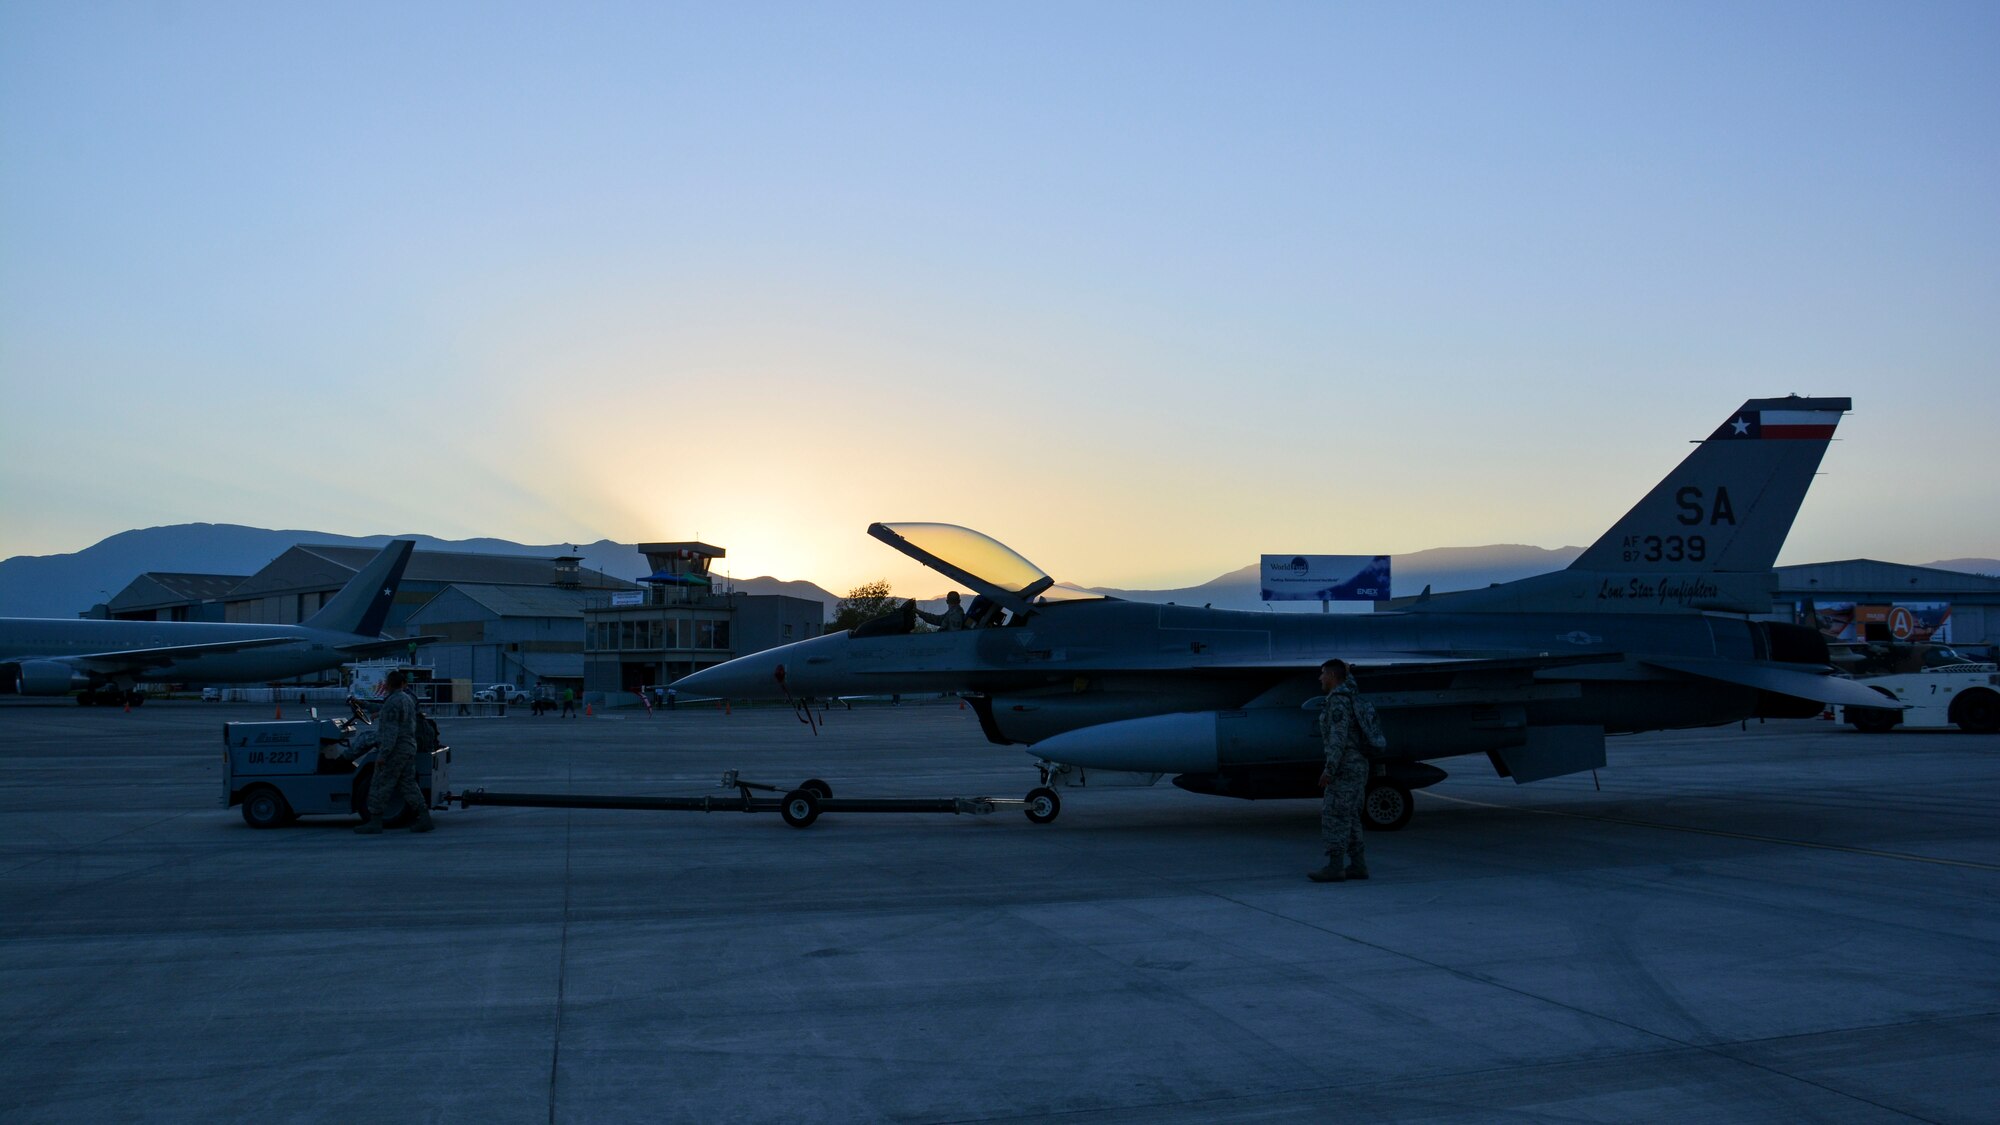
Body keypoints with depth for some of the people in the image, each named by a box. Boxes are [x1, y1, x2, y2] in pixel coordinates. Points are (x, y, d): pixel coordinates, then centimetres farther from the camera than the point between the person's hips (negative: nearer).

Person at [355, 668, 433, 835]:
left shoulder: (392, 702, -16)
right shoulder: (408, 699, 10)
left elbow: (390, 732, -21)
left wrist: (382, 755, -22)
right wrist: (380, 714, 48)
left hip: (394, 750, -9)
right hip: (409, 748, 9)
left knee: (380, 785, -1)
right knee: (409, 785, 8)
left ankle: (375, 822, 2)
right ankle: (424, 818, 2)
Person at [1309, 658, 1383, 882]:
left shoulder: (1338, 699, -15)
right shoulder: (1348, 696, 14)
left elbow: (1339, 736, -22)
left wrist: (1329, 769, -24)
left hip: (1346, 767, -11)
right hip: (1355, 766, 11)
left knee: (1334, 815, -9)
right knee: (1347, 817, 11)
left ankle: (1335, 867, -10)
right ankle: (1357, 866, 10)